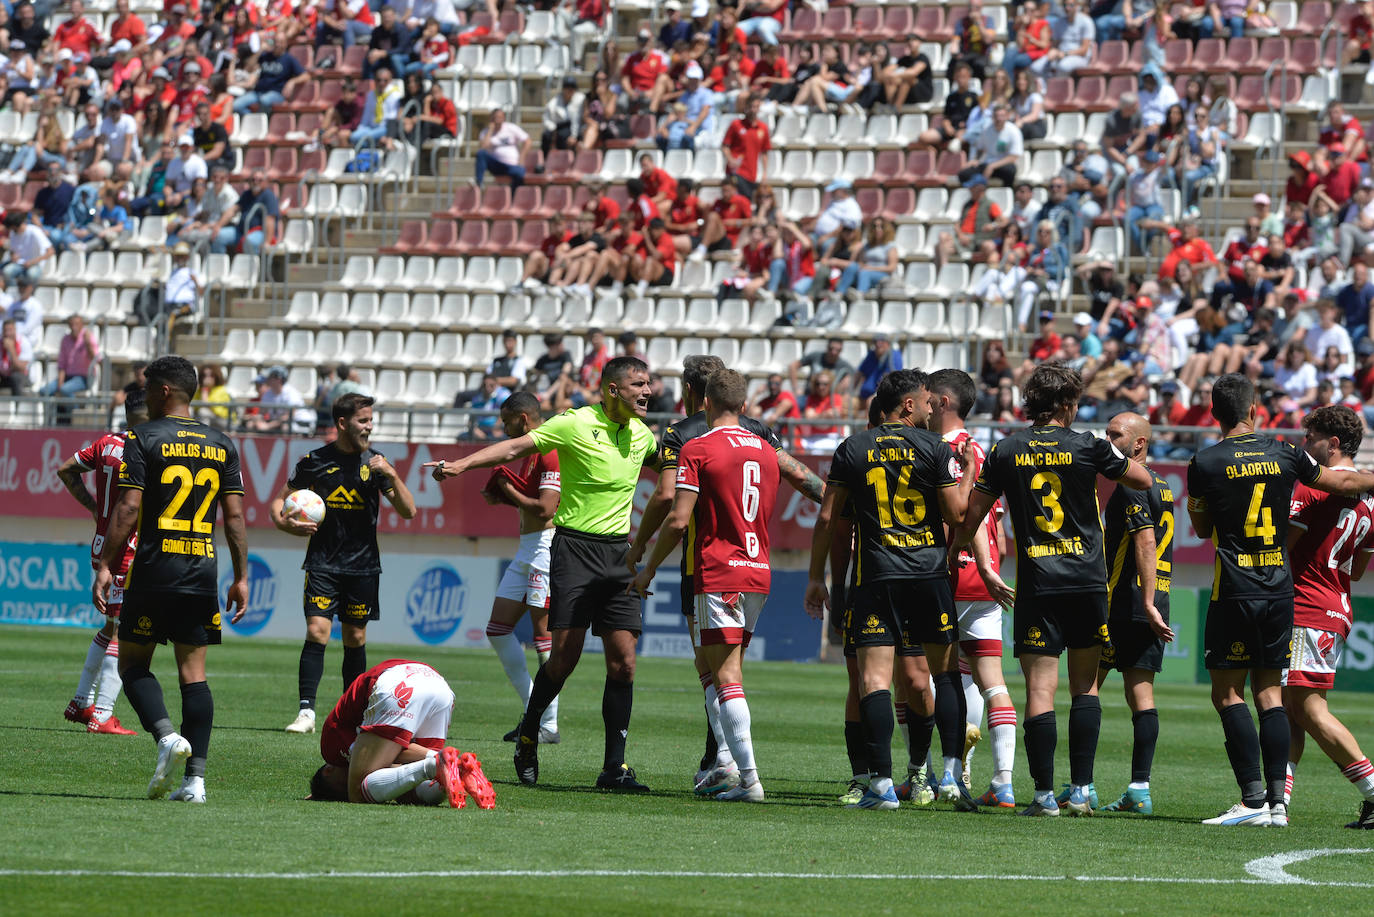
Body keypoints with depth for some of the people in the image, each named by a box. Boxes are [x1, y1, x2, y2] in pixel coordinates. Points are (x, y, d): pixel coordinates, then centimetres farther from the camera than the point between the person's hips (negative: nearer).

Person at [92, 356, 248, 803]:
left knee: (132, 664, 8)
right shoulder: (221, 445, 9)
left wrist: (105, 565, -7)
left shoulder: (142, 439, -4)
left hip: (152, 570, -4)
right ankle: (195, 778, -2)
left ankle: (166, 735, -18)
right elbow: (234, 515, 7)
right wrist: (241, 576, 12)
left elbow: (127, 509, -10)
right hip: (202, 573, 4)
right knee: (194, 672, 5)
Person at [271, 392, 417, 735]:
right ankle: (306, 712, -15)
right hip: (322, 562, -2)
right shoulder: (315, 461, 0)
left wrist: (391, 474, -15)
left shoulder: (374, 461, 3)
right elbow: (279, 502, 10)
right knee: (317, 631, -13)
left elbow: (408, 511, -1)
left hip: (363, 565, 2)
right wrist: (284, 522, -12)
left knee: (355, 638, 5)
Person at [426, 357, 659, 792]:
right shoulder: (575, 424, -7)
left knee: (623, 660, -3)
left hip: (618, 552, 5)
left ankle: (614, 767, -1)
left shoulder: (640, 433, 11)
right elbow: (516, 447, -11)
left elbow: (661, 462, 33)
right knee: (565, 654, -9)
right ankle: (528, 735, 17)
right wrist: (462, 464, -21)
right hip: (574, 548, -5)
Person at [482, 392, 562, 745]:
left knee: (544, 634, -9)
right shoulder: (529, 452, 17)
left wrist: (510, 492, -8)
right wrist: (503, 497, 8)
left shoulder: (551, 453, -15)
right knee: (498, 629, 9)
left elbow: (545, 509, -21)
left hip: (546, 546, -11)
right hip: (527, 550, 11)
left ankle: (549, 725, -7)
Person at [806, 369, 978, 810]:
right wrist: (968, 473, 14)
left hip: (877, 576, 0)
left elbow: (827, 517, 6)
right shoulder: (935, 447, -1)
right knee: (947, 672, 12)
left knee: (874, 677, -3)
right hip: (930, 572, 0)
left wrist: (816, 577, 13)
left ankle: (882, 784, -12)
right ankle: (952, 771, 3)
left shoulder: (853, 449, 6)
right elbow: (956, 513, -3)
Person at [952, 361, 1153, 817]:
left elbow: (972, 515, 7)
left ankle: (1044, 793, -7)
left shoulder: (1005, 451, 2)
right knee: (1085, 684, 11)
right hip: (1087, 580, 0)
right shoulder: (1087, 447, -3)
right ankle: (1081, 790, 7)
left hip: (1036, 586, 0)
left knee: (1040, 689, -2)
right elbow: (1143, 480, 9)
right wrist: (1116, 454, 25)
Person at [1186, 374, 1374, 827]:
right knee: (1270, 694, 8)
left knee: (1227, 693, 0)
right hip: (1280, 590, 4)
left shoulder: (1205, 464, -6)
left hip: (1235, 593, -4)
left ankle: (1253, 798, -10)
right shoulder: (1284, 453, 3)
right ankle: (1276, 801, 2)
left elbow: (1202, 528, 7)